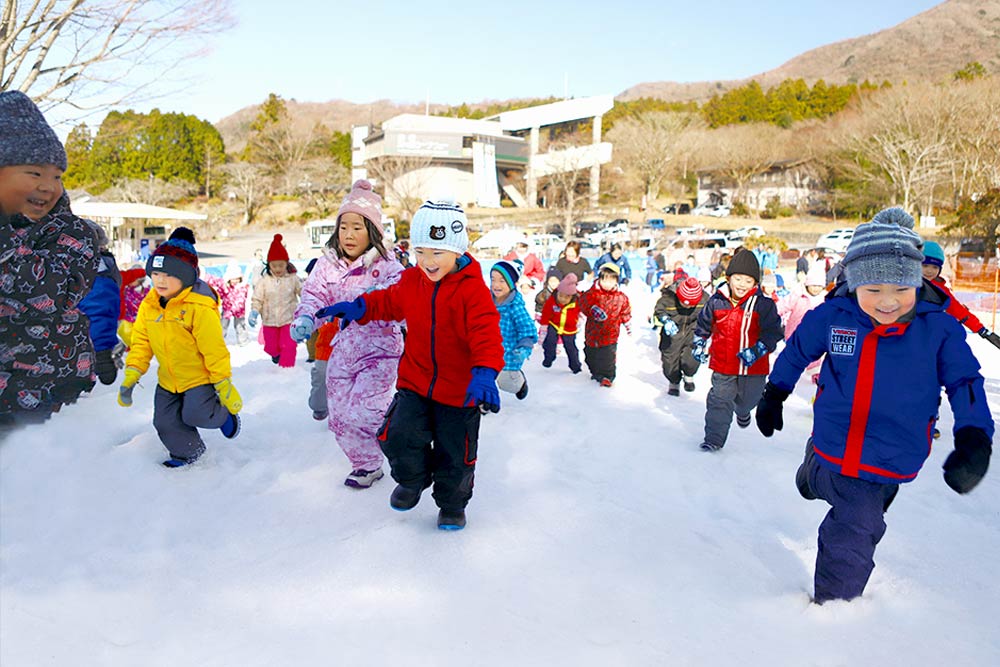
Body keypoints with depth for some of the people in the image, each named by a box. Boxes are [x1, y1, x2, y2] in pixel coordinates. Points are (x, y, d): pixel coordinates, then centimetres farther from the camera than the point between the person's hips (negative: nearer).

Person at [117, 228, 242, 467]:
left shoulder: (200, 307, -25)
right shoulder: (149, 305, -4)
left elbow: (215, 351, -21)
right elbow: (141, 342, 4)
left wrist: (225, 388, -16)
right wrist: (130, 378, -2)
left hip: (200, 376, -6)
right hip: (168, 380, 7)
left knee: (195, 414, -17)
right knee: (165, 422, 10)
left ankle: (224, 415, 18)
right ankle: (187, 452, 38)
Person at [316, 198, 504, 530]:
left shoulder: (472, 289, -18)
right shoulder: (411, 282, 0)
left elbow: (486, 334, -26)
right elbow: (390, 302, 20)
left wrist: (484, 373, -40)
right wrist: (359, 308, 6)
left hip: (459, 390, -3)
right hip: (415, 382, 4)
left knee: (455, 454, 9)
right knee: (399, 436, -9)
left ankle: (452, 505, 37)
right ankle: (412, 479, 25)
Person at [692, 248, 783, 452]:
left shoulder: (763, 305, -11)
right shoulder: (716, 301, -4)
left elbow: (773, 331, -11)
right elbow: (704, 324, 12)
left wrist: (757, 350, -22)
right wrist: (699, 343, 7)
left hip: (752, 366, 0)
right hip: (722, 364, 0)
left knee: (748, 399, 20)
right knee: (719, 401, 2)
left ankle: (742, 411, 56)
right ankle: (714, 438, 13)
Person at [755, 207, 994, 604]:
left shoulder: (939, 328, -12)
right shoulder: (832, 316, -9)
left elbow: (964, 382, -3)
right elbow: (798, 349, 8)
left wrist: (974, 439, -17)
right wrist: (774, 395, 17)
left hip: (886, 464, -2)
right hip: (828, 448, 2)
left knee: (848, 541, 1)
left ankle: (833, 605, 25)